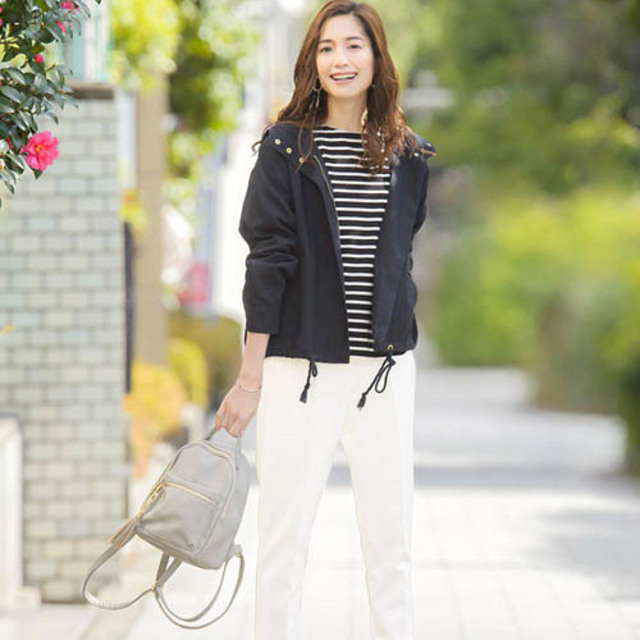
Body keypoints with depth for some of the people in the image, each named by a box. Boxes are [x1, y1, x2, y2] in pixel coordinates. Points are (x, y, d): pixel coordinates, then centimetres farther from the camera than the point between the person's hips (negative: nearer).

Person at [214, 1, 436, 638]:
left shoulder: (407, 156, 9)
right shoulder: (287, 148, -1)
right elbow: (267, 262, -5)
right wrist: (251, 377, -7)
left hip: (385, 368, 3)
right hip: (301, 365, -3)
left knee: (389, 535, 6)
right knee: (284, 531, -2)